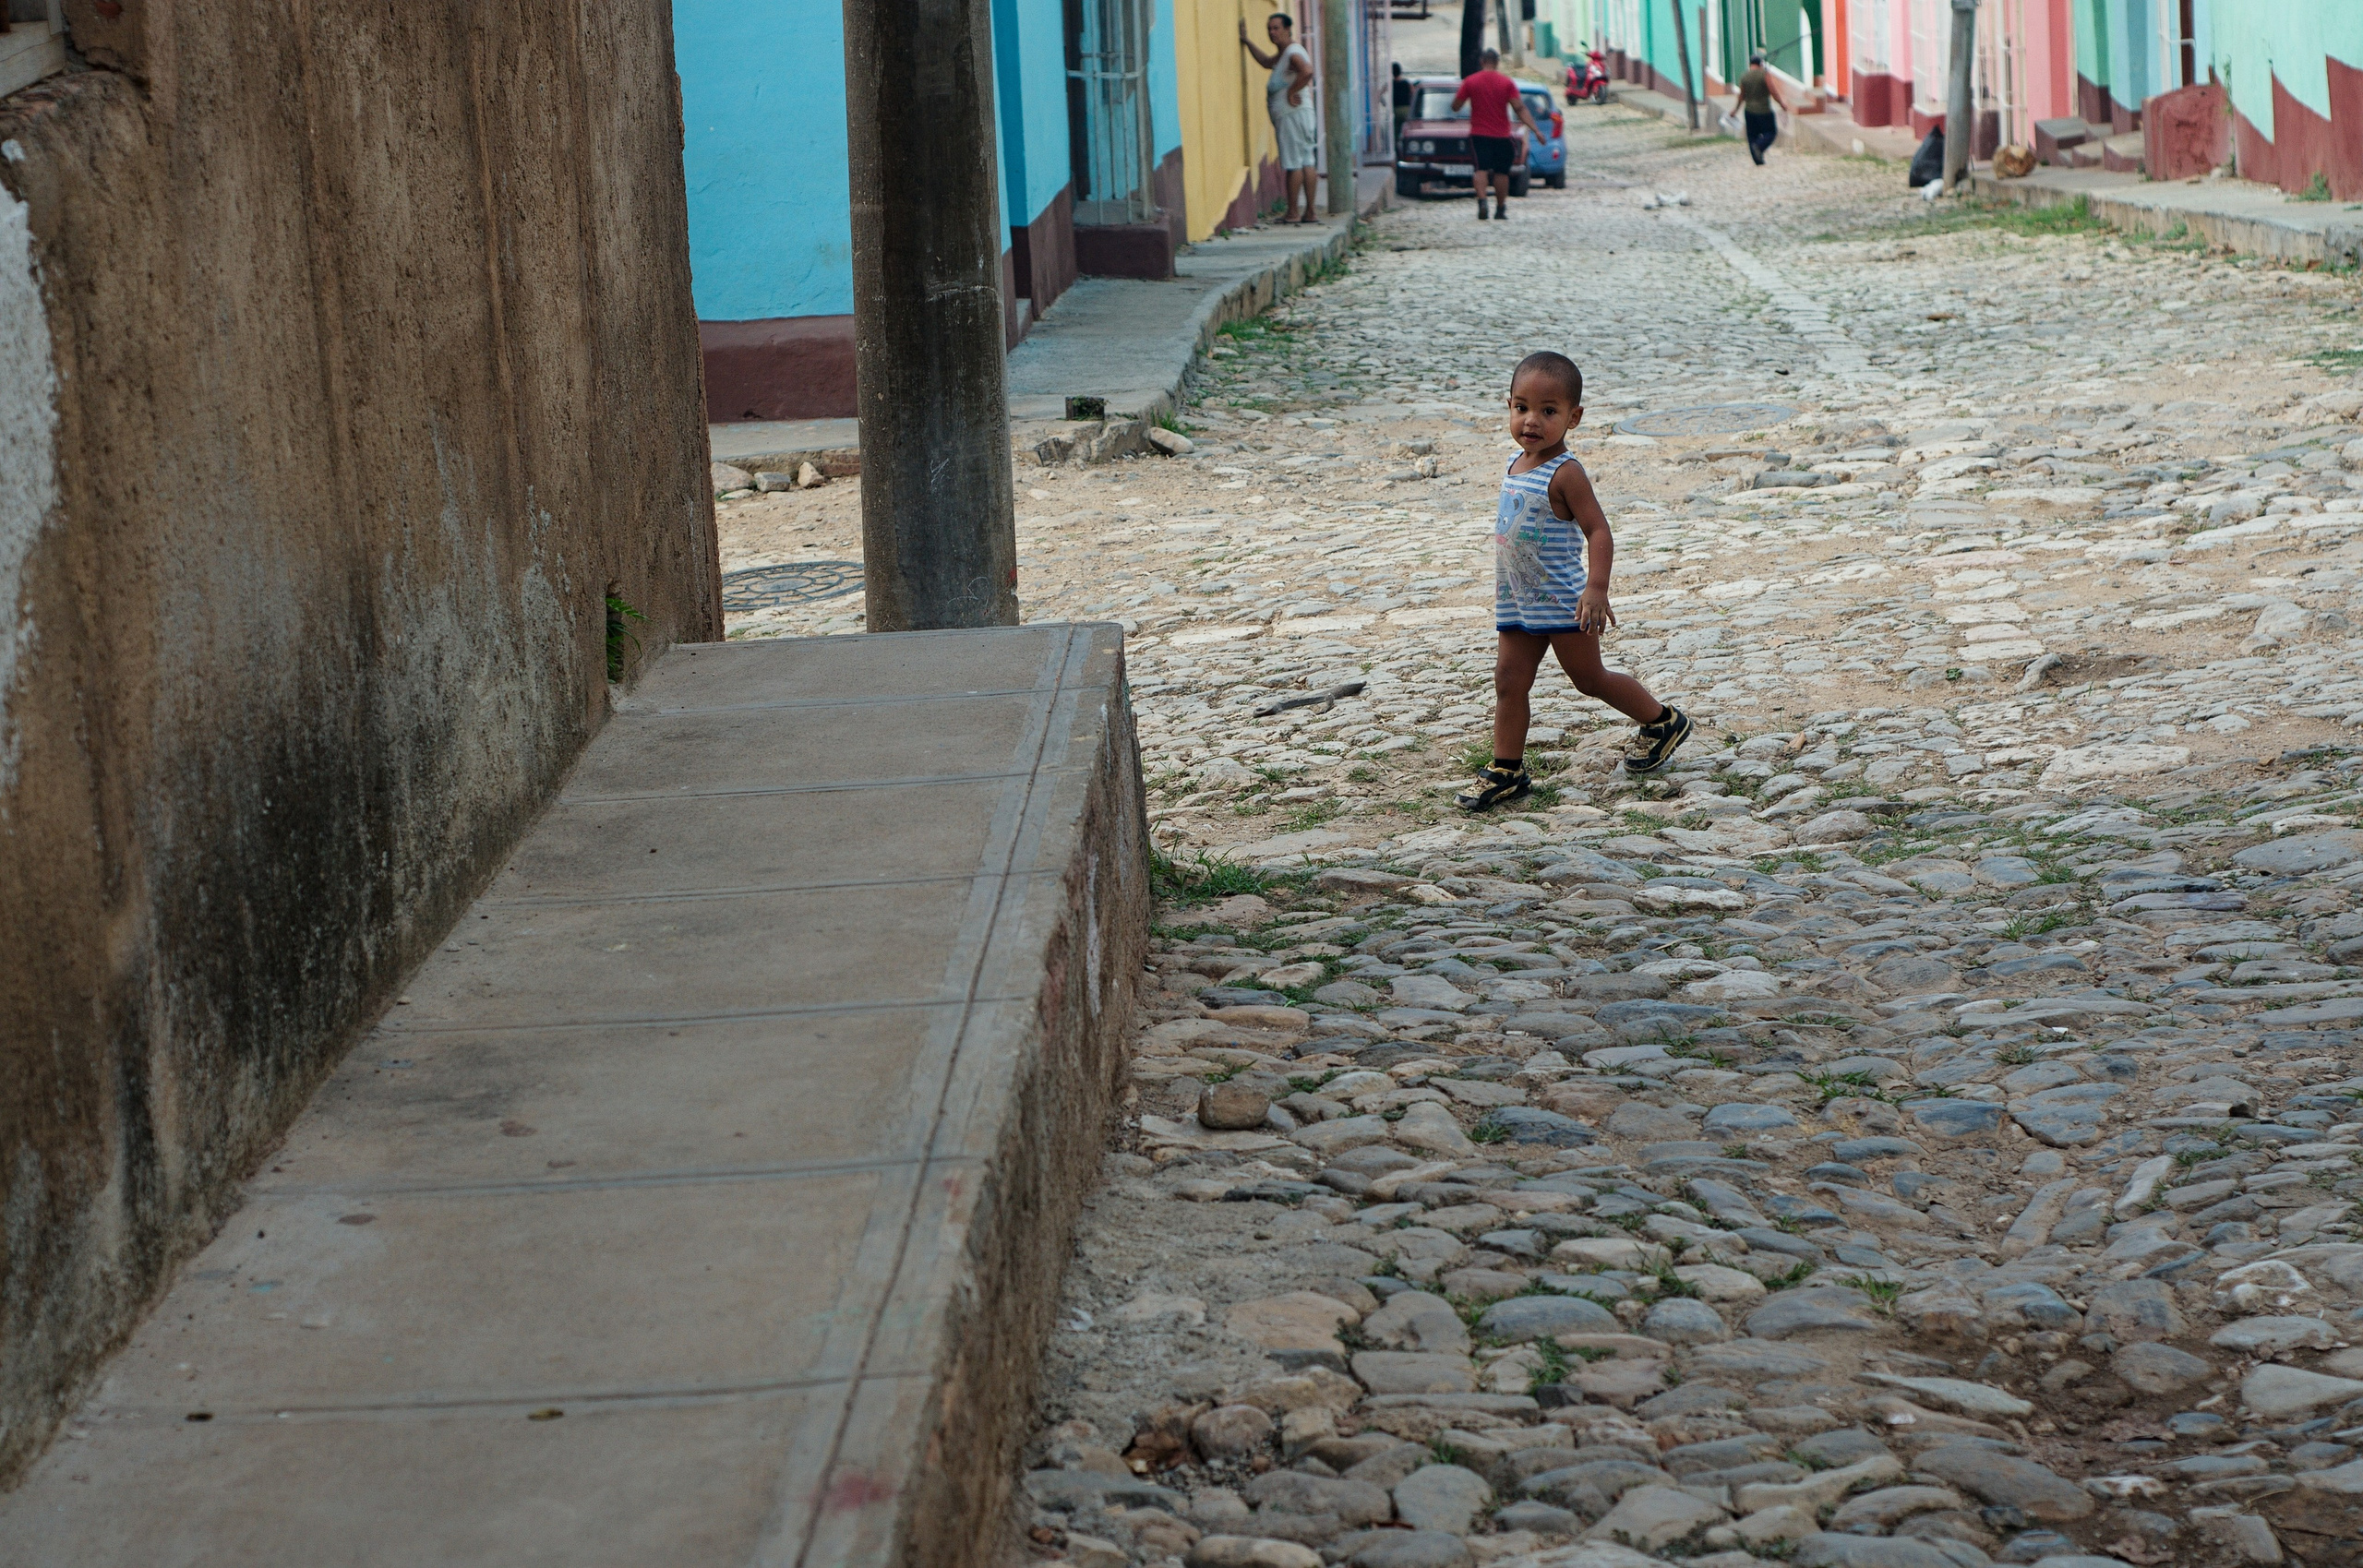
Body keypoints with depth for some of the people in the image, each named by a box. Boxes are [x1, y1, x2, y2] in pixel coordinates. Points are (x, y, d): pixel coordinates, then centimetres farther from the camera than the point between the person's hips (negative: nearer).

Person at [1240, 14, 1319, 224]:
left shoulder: (1294, 53, -13)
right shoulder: (1283, 54, 19)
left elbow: (1307, 72, -33)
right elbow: (1266, 61, 37)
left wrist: (1291, 92, -23)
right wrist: (1247, 41, 31)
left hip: (1293, 114, -10)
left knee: (1293, 164, -8)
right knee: (1307, 163, 7)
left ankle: (1292, 213, -6)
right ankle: (1310, 212, 7)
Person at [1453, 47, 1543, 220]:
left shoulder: (1470, 82, -2)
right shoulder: (1507, 83, -3)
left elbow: (1455, 106, 2)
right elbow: (1520, 108, -9)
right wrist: (1535, 129, -9)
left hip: (1479, 134, 0)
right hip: (1501, 135, 0)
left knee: (1481, 169, -3)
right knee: (1501, 172, 10)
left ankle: (1481, 200, -27)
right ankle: (1500, 208, 15)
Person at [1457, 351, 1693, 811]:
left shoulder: (1564, 474, -19)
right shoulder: (1517, 464, 6)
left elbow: (1598, 532, -24)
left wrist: (1596, 589, -34)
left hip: (1563, 601, -7)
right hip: (1517, 601, 7)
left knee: (1588, 676, 5)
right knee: (1509, 681, 4)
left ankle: (1663, 722, 24)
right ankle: (1506, 771, 10)